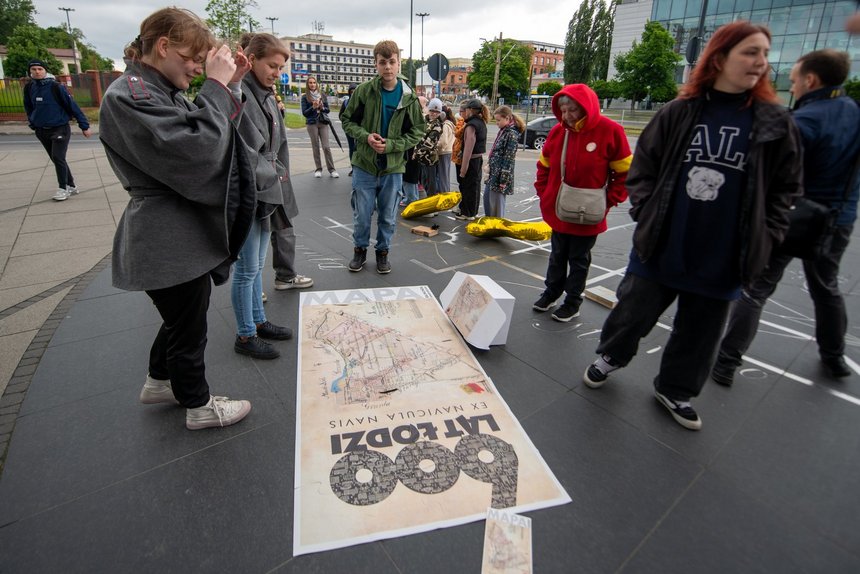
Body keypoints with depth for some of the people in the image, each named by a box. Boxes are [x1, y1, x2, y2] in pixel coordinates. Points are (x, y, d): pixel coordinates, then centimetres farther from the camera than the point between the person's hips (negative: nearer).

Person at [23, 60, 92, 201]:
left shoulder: (56, 87, -10)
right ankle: (71, 186, 19)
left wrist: (84, 126, -12)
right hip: (42, 132, 6)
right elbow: (28, 107, 20)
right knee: (56, 160, 9)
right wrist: (32, 124, 15)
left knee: (58, 158, -14)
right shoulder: (29, 88, 5)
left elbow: (72, 105, -10)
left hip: (60, 129, -6)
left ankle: (63, 189, -4)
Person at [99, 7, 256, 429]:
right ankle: (199, 406, 29)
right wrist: (216, 86, -21)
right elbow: (196, 154, -29)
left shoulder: (162, 93, 13)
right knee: (188, 326, 7)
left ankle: (159, 382, 47)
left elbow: (219, 138, 11)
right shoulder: (128, 95, -17)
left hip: (186, 233, 10)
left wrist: (229, 84, 2)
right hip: (169, 243, -10)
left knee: (182, 316, 25)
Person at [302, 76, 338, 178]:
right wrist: (313, 107, -16)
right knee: (315, 147, 2)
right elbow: (304, 113, -1)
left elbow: (327, 109, 12)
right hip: (312, 124, -1)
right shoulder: (305, 97, 2)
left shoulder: (322, 95, 9)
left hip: (323, 123, 1)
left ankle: (331, 169, -2)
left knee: (326, 146, -6)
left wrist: (322, 108, -9)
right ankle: (318, 169, 10)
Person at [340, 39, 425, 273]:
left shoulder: (409, 97, -3)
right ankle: (360, 249, 31)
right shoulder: (363, 90, -5)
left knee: (388, 216, 11)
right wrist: (366, 136, -17)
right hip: (364, 164, 0)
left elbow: (416, 132, 0)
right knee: (362, 215, 9)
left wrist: (390, 145, -13)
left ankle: (383, 251, 30)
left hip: (393, 167, 1)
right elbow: (348, 121, 2)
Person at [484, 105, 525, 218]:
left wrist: (504, 179, -20)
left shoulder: (511, 134, -15)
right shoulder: (503, 131, 12)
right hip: (493, 172, 10)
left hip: (500, 174, -10)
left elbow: (509, 158, -18)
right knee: (487, 198, 18)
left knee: (496, 203, -2)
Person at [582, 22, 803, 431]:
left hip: (723, 257, 2)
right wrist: (647, 213, -7)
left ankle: (674, 389, 37)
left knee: (699, 331, 15)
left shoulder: (776, 123, 1)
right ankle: (610, 356, 39)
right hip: (661, 246, -1)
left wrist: (763, 240, -2)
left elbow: (786, 188, 6)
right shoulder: (677, 113, -2)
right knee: (633, 309, 9)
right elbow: (642, 168, 3)